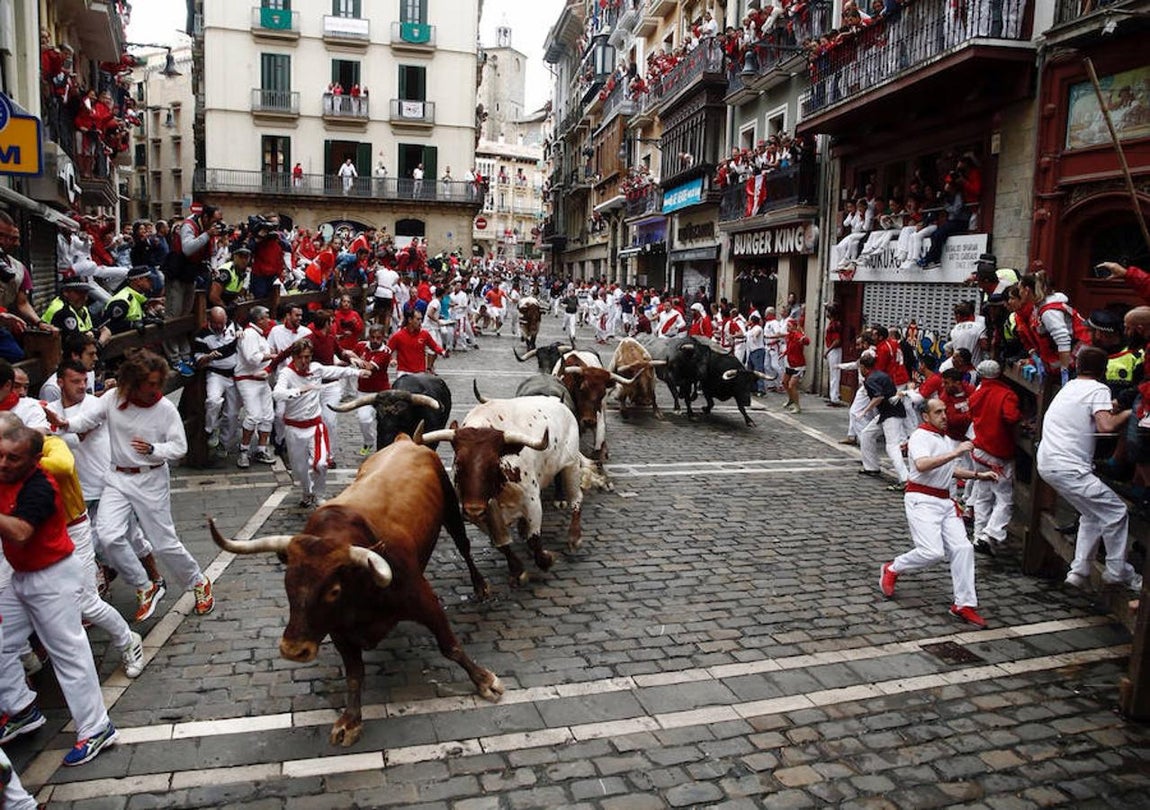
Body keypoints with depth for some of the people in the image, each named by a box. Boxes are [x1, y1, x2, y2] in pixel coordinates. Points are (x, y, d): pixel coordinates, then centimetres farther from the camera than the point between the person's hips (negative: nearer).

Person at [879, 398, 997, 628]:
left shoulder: (947, 440, 20)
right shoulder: (920, 437, -10)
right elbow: (922, 465, -29)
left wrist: (979, 476, 21)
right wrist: (955, 453, -30)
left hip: (945, 501, 8)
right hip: (921, 500, -8)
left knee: (962, 548, -4)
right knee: (933, 552, -17)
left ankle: (964, 604, 3)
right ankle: (892, 570, 9)